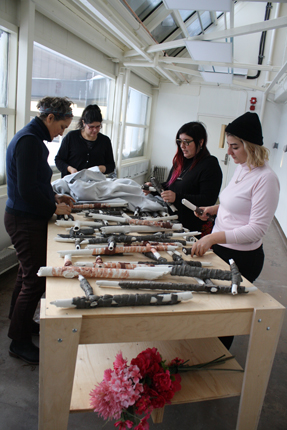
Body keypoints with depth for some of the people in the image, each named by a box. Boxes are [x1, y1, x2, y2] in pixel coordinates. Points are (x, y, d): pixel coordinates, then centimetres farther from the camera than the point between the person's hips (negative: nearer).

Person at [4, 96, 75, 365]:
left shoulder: (31, 138, 13)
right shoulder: (29, 141, -20)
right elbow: (27, 190, -24)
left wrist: (54, 197, 12)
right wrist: (54, 208, -13)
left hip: (24, 219, 11)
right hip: (25, 221, -11)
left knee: (27, 273, 21)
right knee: (35, 279, -2)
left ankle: (20, 322, 40)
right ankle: (19, 342, 14)